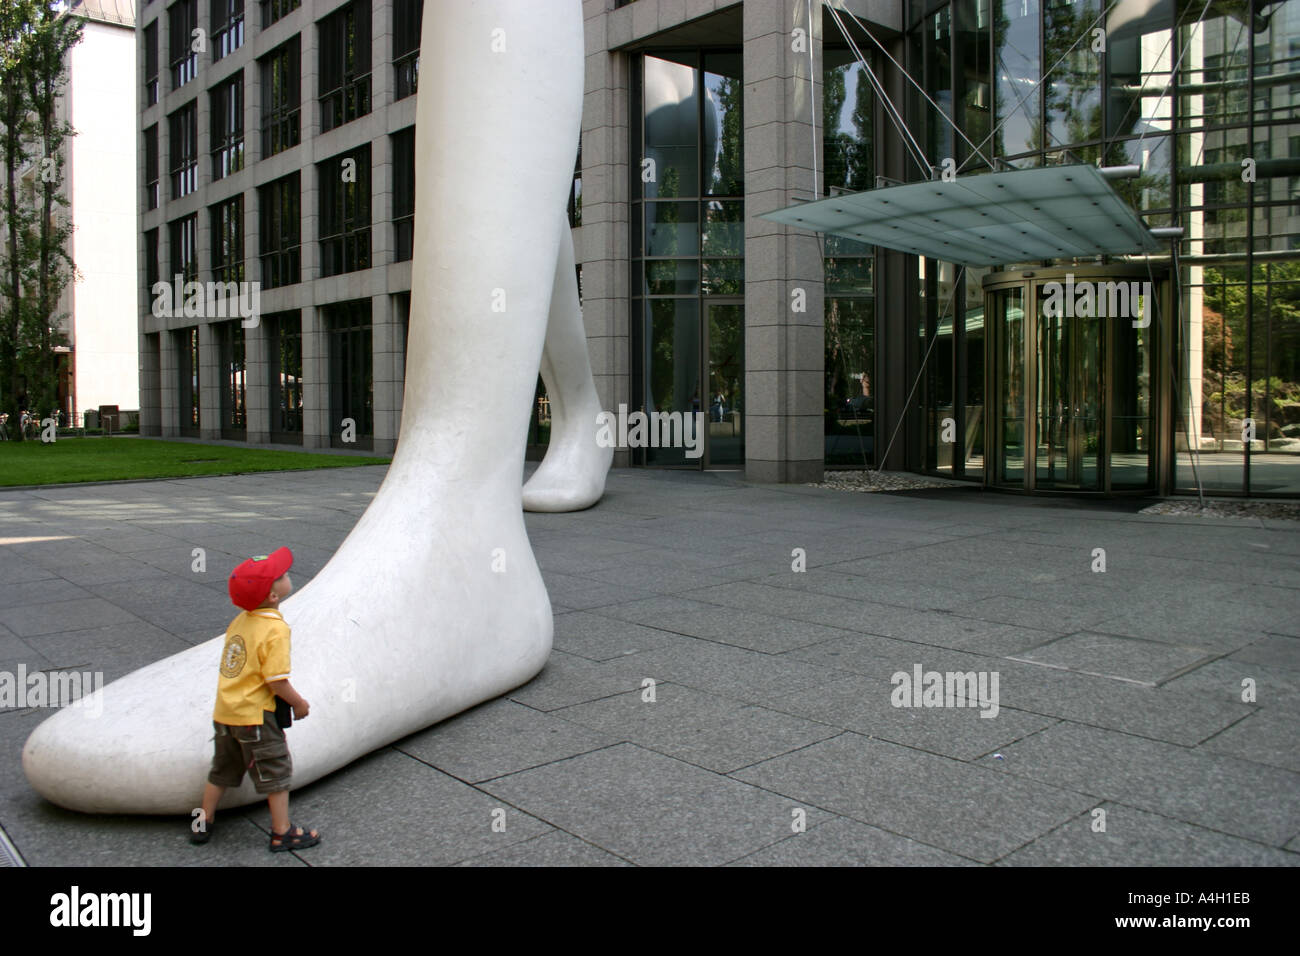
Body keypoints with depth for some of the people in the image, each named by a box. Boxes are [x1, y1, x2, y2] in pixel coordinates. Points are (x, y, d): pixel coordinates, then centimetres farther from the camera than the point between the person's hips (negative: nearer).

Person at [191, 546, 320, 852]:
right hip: (255, 715, -8)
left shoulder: (240, 621, 4)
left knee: (222, 770, 23)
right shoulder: (276, 629, -22)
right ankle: (282, 832, 16)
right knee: (276, 771, 7)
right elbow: (276, 681, -23)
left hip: (225, 712, 8)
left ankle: (203, 824, 36)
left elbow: (236, 667, 12)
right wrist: (299, 703, -7)